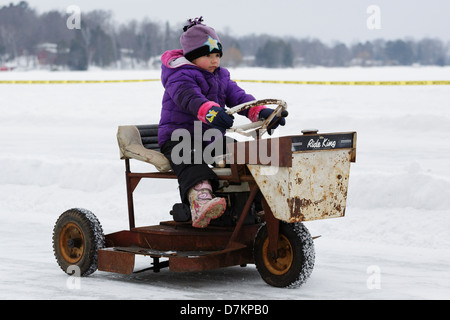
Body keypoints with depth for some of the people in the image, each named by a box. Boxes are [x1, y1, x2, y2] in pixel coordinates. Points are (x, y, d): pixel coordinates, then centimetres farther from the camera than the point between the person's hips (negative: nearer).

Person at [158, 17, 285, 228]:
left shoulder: (221, 77, 18)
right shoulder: (179, 77, -9)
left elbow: (238, 97, 6)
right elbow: (189, 97, -31)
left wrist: (261, 112, -17)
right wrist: (211, 111, -53)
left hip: (211, 139, 8)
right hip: (178, 138, -8)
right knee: (192, 163, -39)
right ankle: (199, 201, -65)